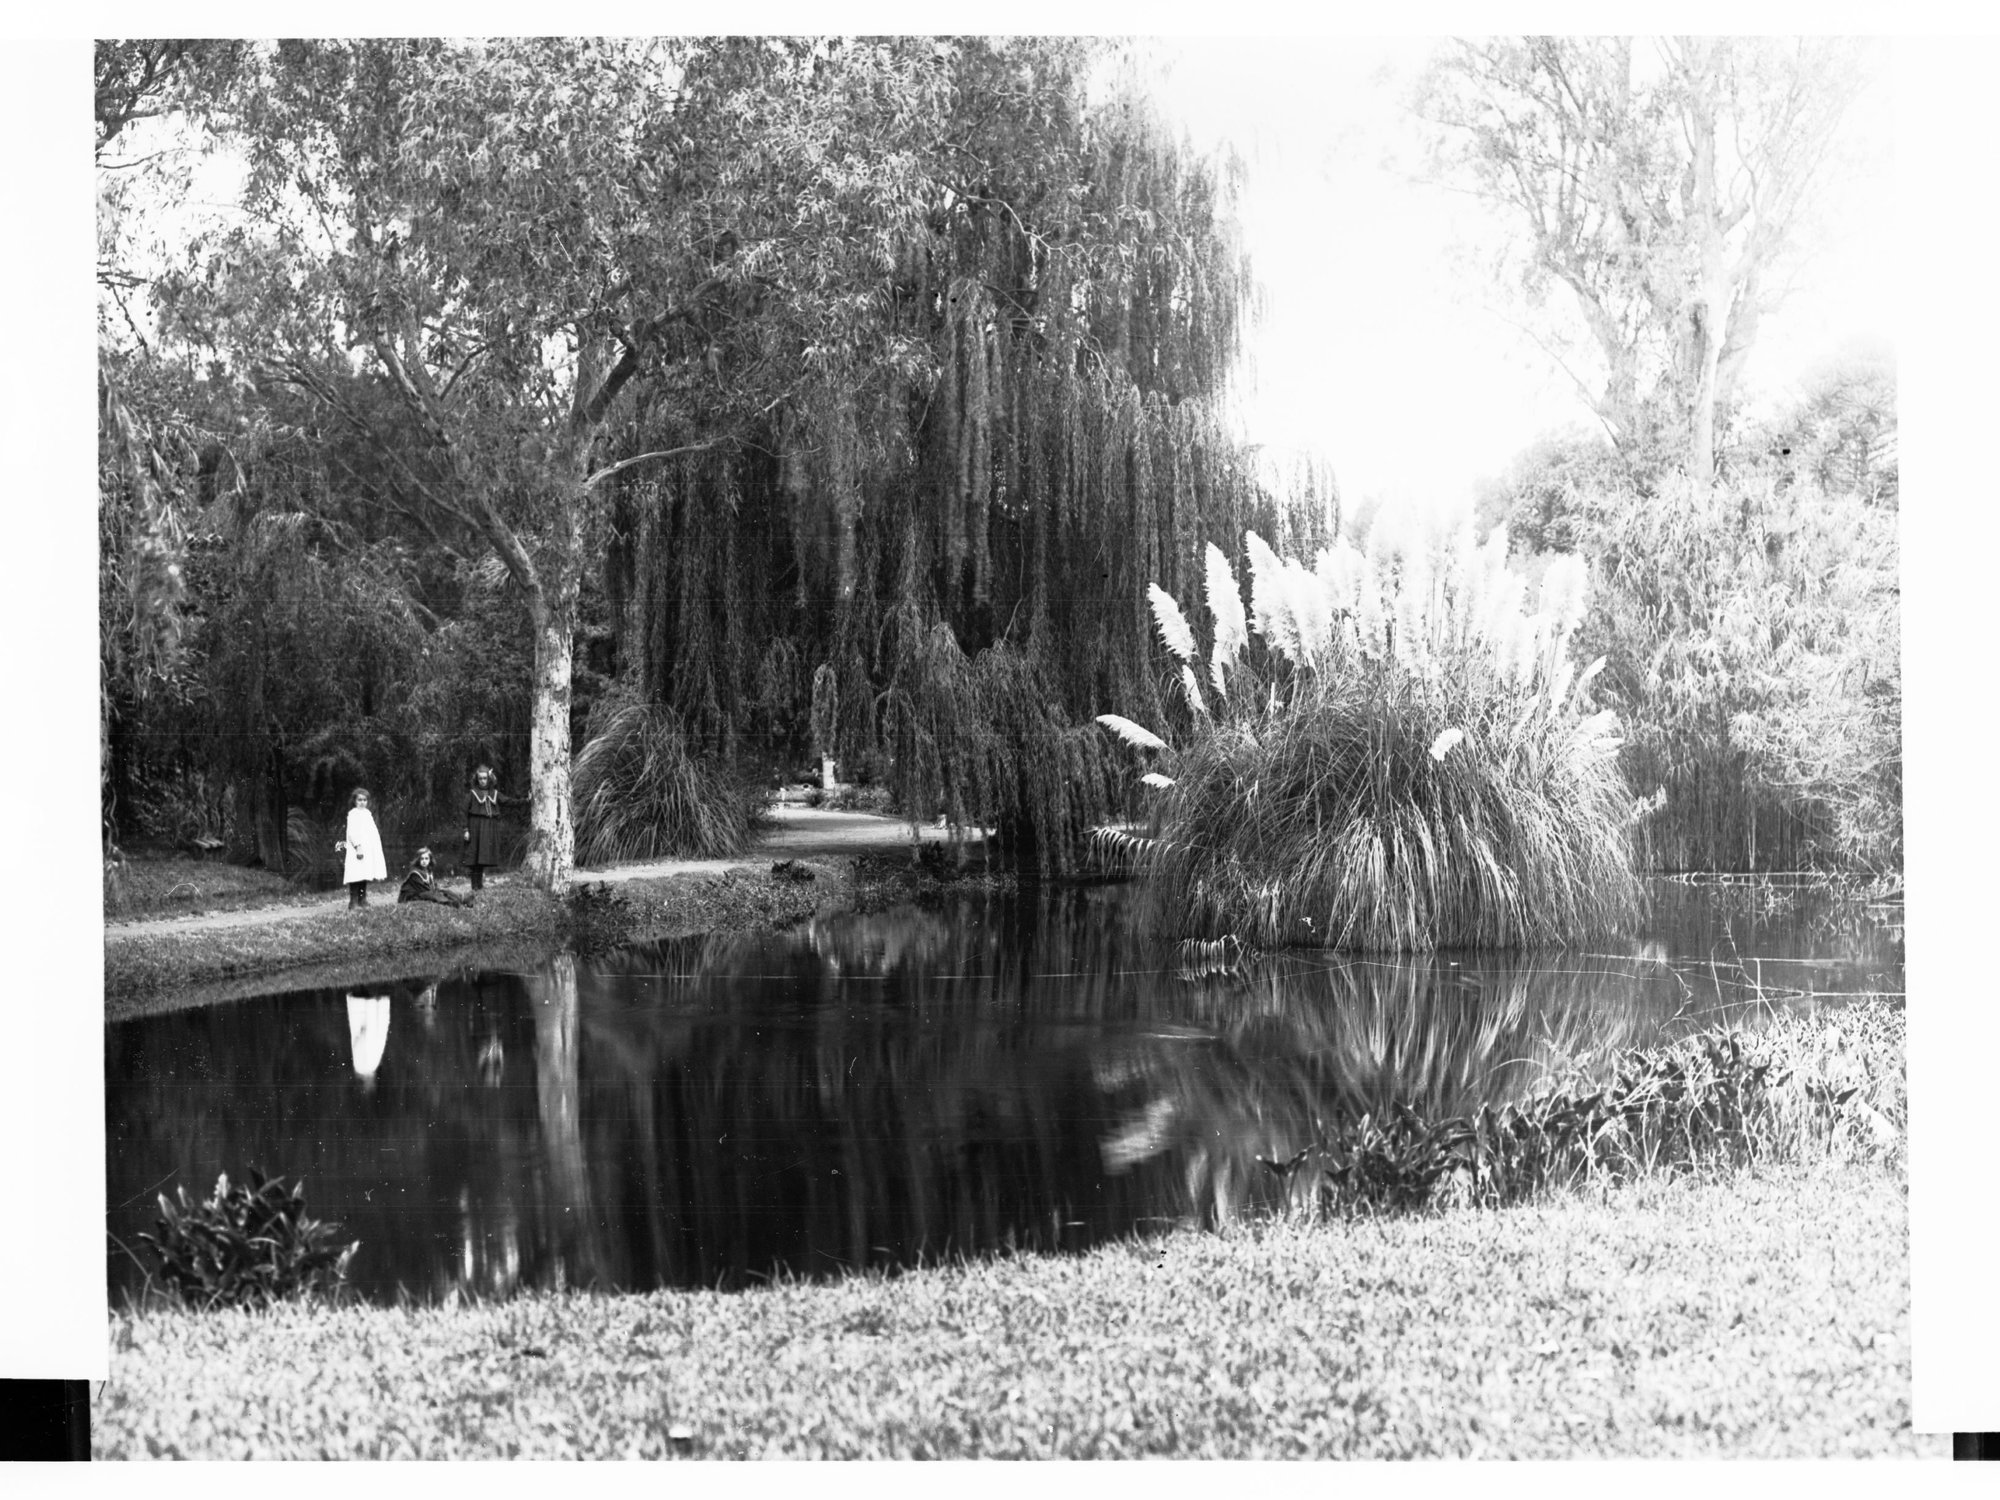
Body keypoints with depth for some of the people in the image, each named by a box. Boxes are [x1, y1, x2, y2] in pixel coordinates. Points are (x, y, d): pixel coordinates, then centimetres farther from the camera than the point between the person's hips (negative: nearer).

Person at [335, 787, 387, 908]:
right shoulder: (353, 813, -6)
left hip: (368, 849, 8)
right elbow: (351, 832, -15)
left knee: (364, 875, 9)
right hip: (357, 849, -8)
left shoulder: (367, 813, 17)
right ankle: (353, 901, -11)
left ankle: (362, 899, 15)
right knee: (356, 876, -11)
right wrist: (357, 846, -23)